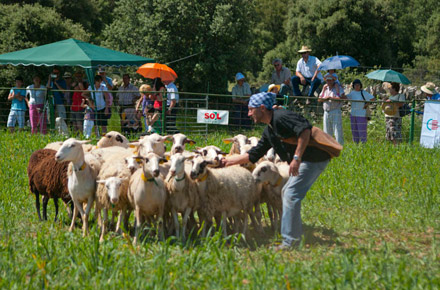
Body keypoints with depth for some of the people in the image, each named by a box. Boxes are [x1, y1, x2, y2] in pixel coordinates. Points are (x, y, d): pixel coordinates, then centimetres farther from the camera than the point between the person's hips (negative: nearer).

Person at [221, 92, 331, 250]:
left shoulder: (281, 117, -16)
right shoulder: (269, 131, 16)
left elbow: (305, 130, -29)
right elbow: (254, 155, 22)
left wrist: (297, 157, -32)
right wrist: (228, 160, 21)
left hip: (314, 158, -11)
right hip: (305, 161, 11)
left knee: (291, 195, -12)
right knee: (288, 193, 18)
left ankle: (290, 240, -8)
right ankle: (295, 236, 24)